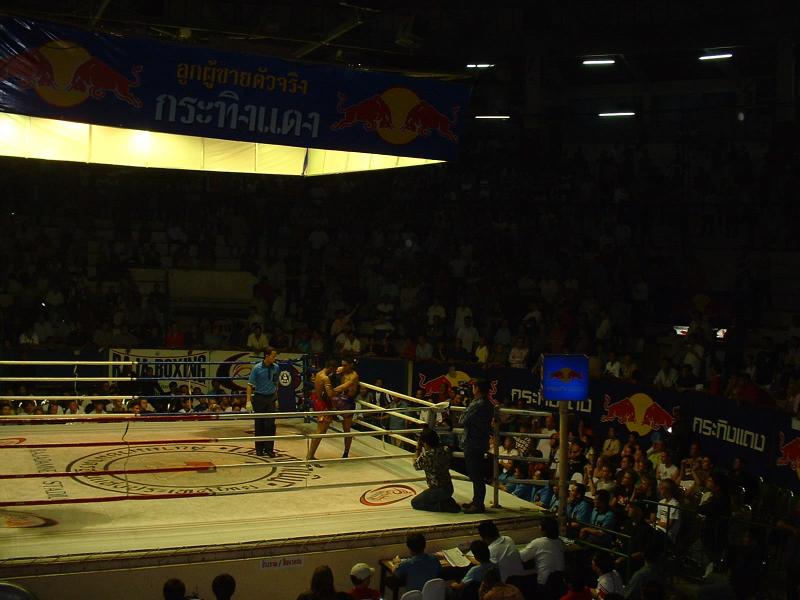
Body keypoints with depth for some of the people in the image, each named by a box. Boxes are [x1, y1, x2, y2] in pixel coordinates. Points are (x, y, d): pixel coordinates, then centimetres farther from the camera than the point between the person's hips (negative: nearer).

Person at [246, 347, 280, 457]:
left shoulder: (276, 367, 1)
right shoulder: (257, 368, -9)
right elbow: (250, 385, -8)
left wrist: (276, 396, 12)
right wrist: (248, 401, -14)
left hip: (271, 398, 2)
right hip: (259, 398, -2)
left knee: (271, 424, -2)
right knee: (259, 424, 5)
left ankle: (269, 449, 4)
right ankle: (259, 449, 16)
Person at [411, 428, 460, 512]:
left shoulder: (426, 455, -22)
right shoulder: (445, 450, -2)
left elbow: (416, 466, -2)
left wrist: (418, 449, 8)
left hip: (437, 491, -8)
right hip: (449, 488, 8)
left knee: (414, 503, 11)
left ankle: (441, 507, -5)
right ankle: (449, 503, 10)